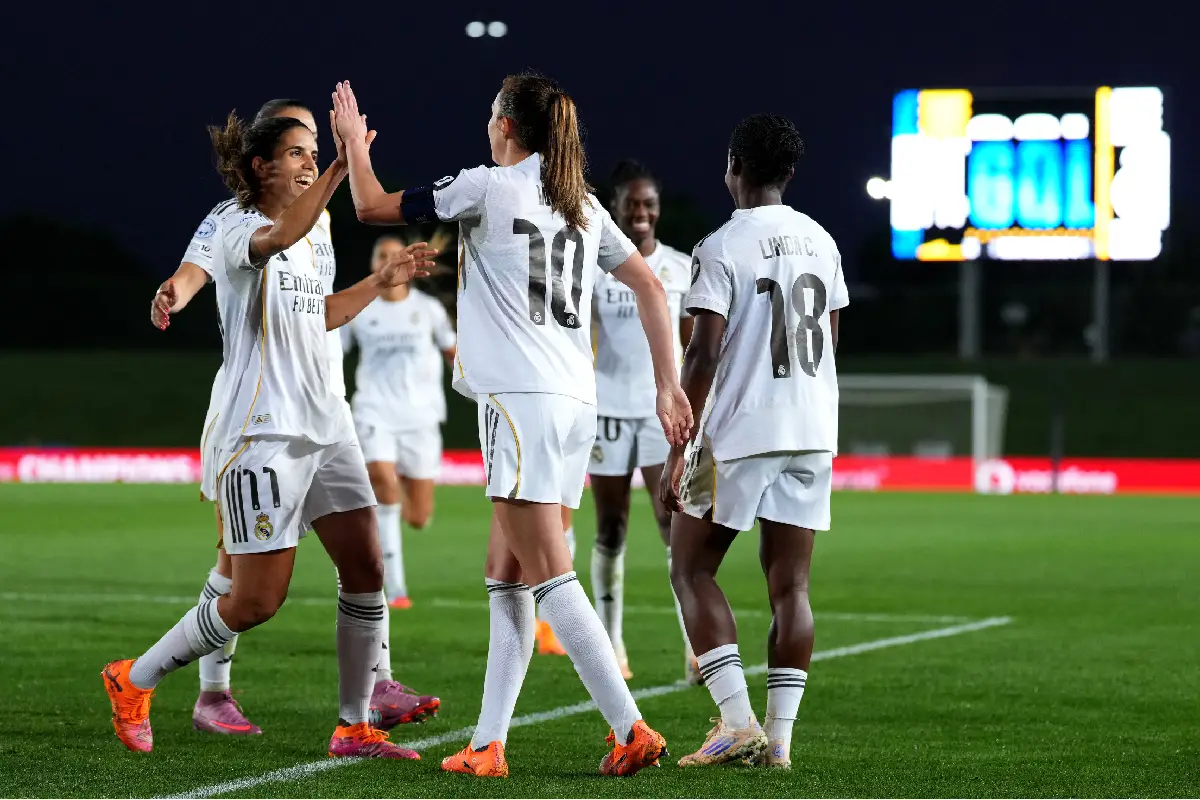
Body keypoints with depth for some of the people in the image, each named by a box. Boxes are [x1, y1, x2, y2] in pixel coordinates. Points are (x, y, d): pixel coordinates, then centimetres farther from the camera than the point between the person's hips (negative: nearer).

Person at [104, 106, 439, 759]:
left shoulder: (306, 245, 16)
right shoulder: (238, 232, -9)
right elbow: (281, 235, -34)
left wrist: (384, 280, 26)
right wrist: (341, 167, -43)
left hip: (325, 428, 8)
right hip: (263, 435, -8)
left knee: (366, 570, 0)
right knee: (257, 602, -6)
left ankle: (354, 728, 9)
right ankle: (133, 680, 13)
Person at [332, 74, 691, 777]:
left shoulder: (488, 187, -3)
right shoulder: (583, 204, 16)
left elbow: (372, 207, 4)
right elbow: (650, 286, 14)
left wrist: (354, 141, 22)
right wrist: (669, 385, 16)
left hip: (523, 400, -8)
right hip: (578, 403, 8)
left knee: (548, 575, -10)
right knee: (504, 577, 11)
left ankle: (632, 730, -19)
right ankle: (488, 746, 10)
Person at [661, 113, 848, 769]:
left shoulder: (722, 249, -10)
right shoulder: (821, 242, 11)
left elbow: (703, 354, -15)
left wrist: (677, 451, -11)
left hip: (739, 436, -6)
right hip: (813, 435, 6)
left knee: (691, 571, 6)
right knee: (789, 586, 6)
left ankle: (737, 720, -7)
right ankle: (779, 739, 3)